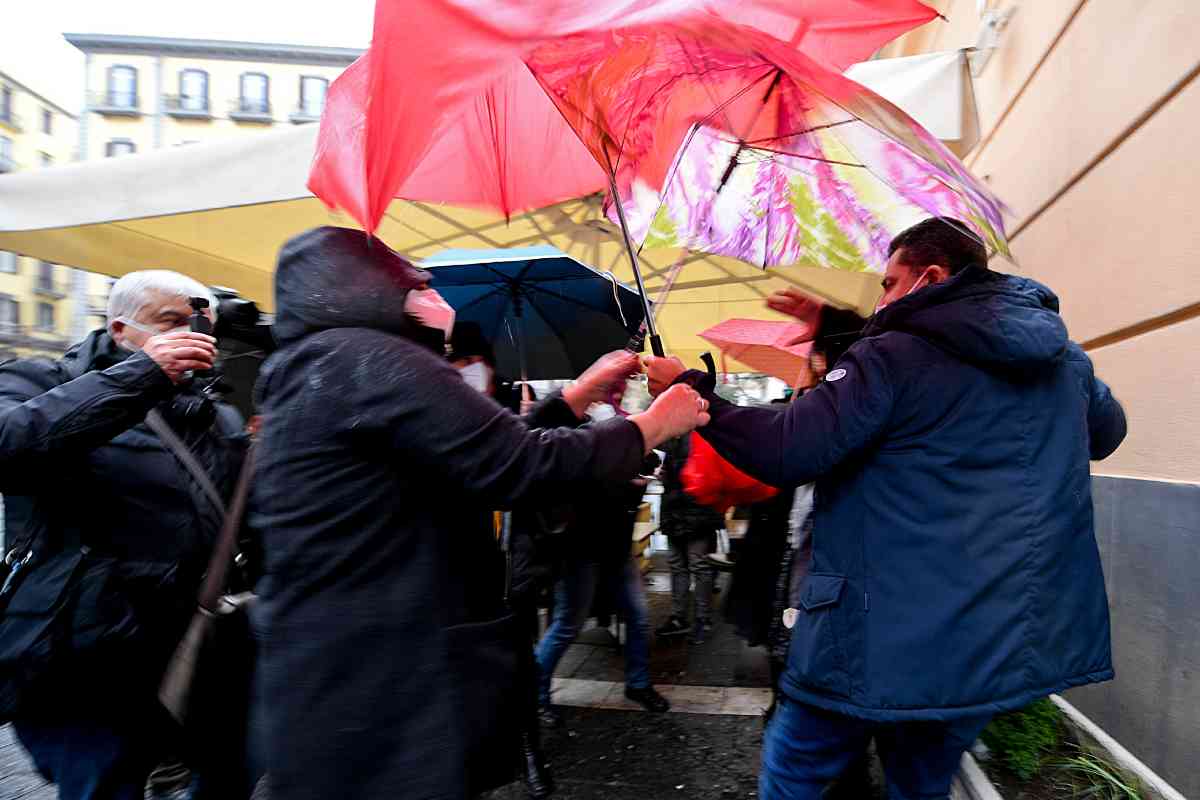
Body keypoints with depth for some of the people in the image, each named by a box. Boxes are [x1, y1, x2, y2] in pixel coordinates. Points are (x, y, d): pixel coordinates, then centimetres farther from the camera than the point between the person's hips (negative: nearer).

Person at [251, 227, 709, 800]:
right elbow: (525, 467, -22)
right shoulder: (370, 358, -18)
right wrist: (654, 425, -7)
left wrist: (583, 393, 14)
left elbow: (493, 449, 13)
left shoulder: (305, 377, 14)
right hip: (381, 699, -10)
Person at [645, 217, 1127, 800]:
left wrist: (690, 390, -11)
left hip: (887, 641, -7)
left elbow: (784, 454, -23)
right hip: (1006, 646, 7)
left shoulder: (892, 357, -15)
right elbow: (1107, 432, 27)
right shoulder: (1065, 358, 7)